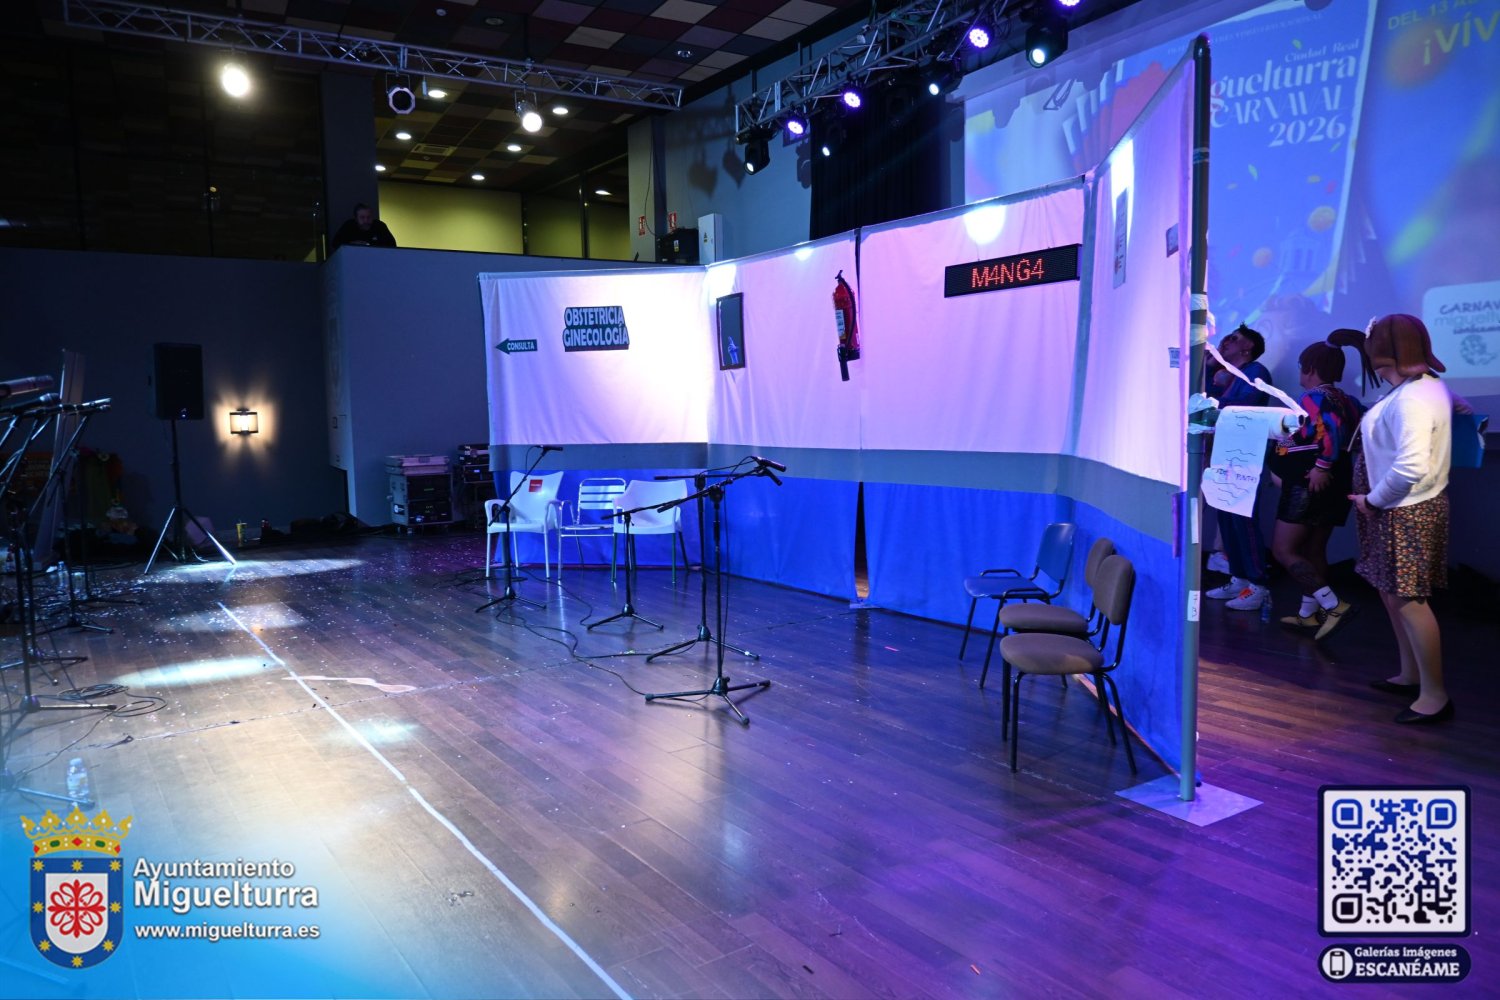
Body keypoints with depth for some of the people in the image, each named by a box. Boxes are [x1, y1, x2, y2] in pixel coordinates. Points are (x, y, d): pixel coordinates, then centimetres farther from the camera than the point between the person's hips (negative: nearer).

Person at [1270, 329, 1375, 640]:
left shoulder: (1312, 398, -13)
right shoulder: (1349, 401, 12)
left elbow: (1332, 429, -28)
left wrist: (1321, 466, -27)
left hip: (1310, 484, -9)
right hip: (1336, 483, 9)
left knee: (1283, 550, -6)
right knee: (1313, 550, 16)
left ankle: (1333, 606, -13)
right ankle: (1309, 614, 22)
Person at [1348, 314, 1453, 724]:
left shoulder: (1411, 400, -23)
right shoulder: (1429, 386, 9)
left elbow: (1410, 468, -32)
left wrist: (1373, 499, -18)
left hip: (1406, 511, -10)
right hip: (1408, 507, 10)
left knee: (1408, 600, -4)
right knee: (1392, 593, 19)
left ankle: (1435, 695, 5)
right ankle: (1410, 674, 32)